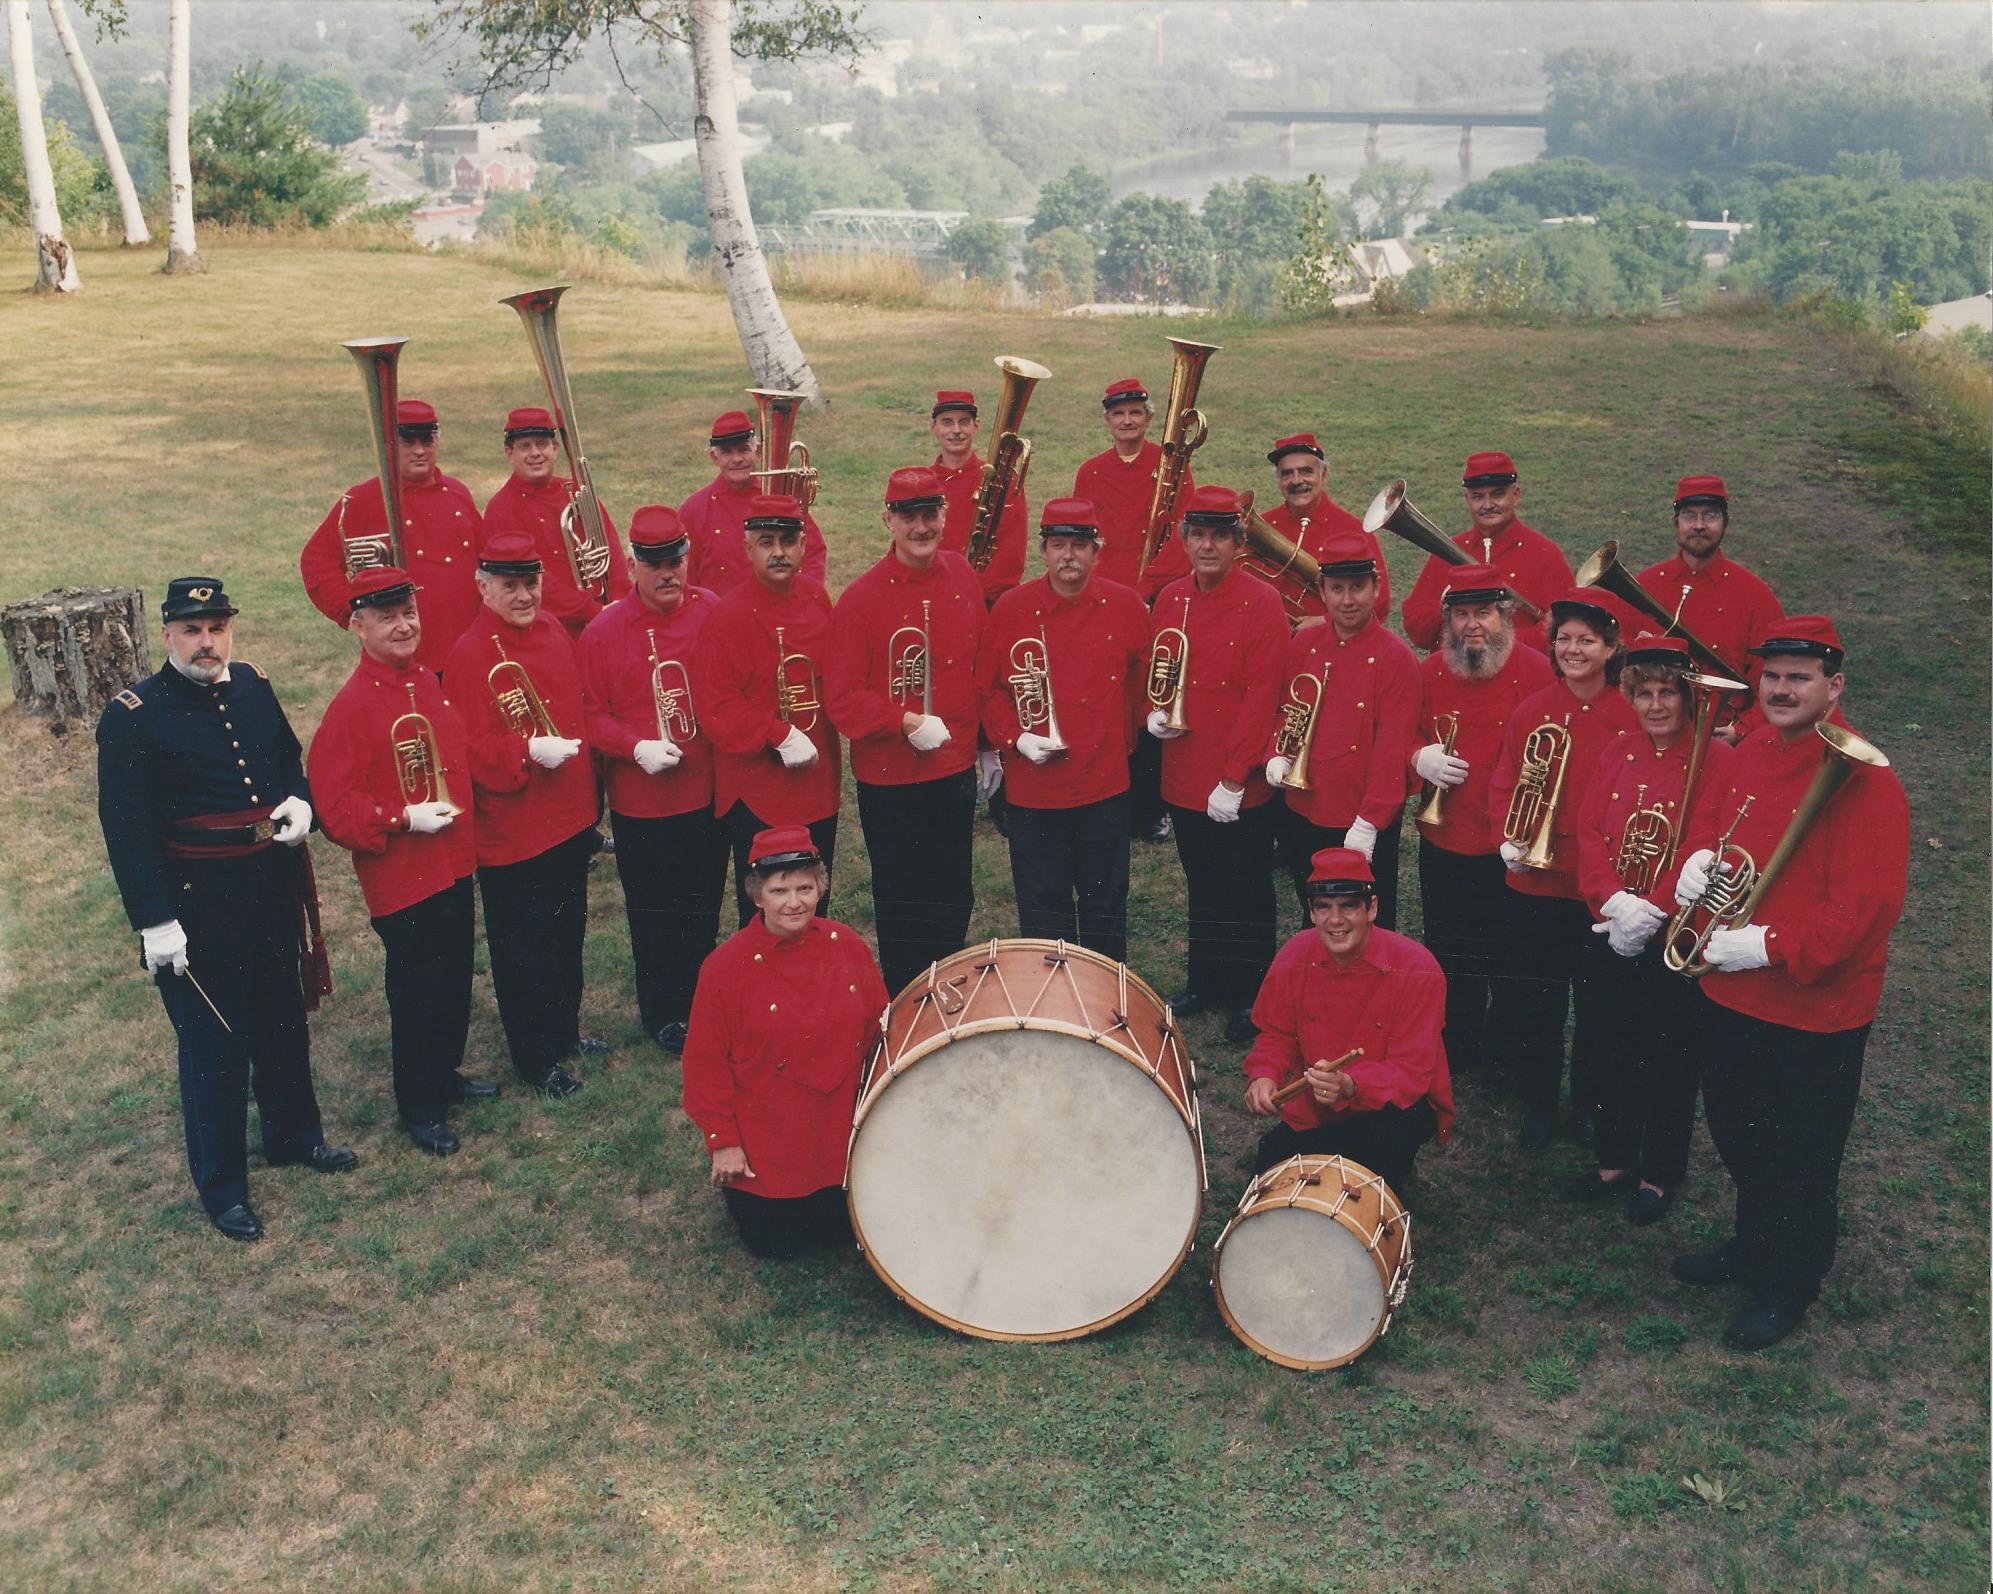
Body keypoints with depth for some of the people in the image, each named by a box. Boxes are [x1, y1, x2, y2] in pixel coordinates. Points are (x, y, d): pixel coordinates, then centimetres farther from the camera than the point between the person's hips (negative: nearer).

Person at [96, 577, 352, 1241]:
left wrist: (300, 802, -2)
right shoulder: (132, 715, -14)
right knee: (214, 1047, 4)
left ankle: (295, 1135, 42)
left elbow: (289, 756, 20)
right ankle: (221, 1186, 18)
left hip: (274, 891, 6)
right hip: (197, 906, -6)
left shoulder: (253, 686, 4)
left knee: (284, 1021, 21)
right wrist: (154, 921, -19)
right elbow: (125, 828, -16)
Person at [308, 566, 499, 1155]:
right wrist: (405, 819, -25)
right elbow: (335, 808, -18)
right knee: (417, 995, 5)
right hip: (401, 881, -7)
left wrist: (466, 834, 14)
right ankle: (420, 1108, 22)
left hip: (453, 868, 7)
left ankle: (445, 1076, 40)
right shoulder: (350, 707, -17)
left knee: (455, 982, 19)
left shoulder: (429, 683, 5)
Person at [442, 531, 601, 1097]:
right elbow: (473, 749, -19)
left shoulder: (552, 630, 5)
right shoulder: (469, 655, -17)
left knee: (567, 934, 21)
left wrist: (586, 794, 13)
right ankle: (537, 1059, 21)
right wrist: (529, 751, -34)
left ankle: (565, 1031, 40)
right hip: (512, 833, -7)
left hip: (570, 819, 7)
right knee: (524, 950, 7)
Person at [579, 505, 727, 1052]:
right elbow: (591, 714, -4)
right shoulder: (603, 631, -6)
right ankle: (662, 1015, 28)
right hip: (639, 804, -2)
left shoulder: (714, 613, -1)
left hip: (708, 795, 2)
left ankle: (698, 1003, 33)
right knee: (654, 917, 10)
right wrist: (636, 747, -19)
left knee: (703, 910, 14)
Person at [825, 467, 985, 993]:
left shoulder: (962, 576, 1)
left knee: (954, 895, 17)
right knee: (901, 902, 9)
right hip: (889, 778, -4)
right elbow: (841, 697, -14)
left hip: (956, 770, 5)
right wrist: (906, 723, -26)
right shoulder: (860, 598, -14)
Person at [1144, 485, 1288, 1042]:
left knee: (1246, 895, 7)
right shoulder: (1170, 599, 6)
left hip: (1240, 789, -5)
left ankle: (1252, 997, 19)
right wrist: (1155, 712, -4)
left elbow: (1261, 699, -16)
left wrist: (1234, 779, -18)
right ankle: (1206, 981, 33)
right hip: (1183, 781, 6)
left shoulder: (1262, 604, -12)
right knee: (1202, 889, 19)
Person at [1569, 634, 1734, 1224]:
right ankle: (1615, 1160, 33)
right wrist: (1614, 900, -15)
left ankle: (1660, 1174, 25)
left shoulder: (1715, 760, -12)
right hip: (1614, 934, 5)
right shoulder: (1616, 752, 5)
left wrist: (1651, 912, -21)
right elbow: (1589, 831, 0)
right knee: (1619, 1048, 17)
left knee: (1672, 1058, 9)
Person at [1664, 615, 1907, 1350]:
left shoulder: (1863, 781, -20)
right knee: (1736, 1130, 23)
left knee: (1798, 1156, 9)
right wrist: (1698, 855, -4)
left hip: (1813, 1011, -7)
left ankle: (1787, 1289, 28)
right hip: (1732, 993, 7)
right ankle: (1753, 1244, 45)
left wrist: (1769, 946, -27)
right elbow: (1711, 810, 18)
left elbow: (1866, 904, -24)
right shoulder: (1751, 751, 3)